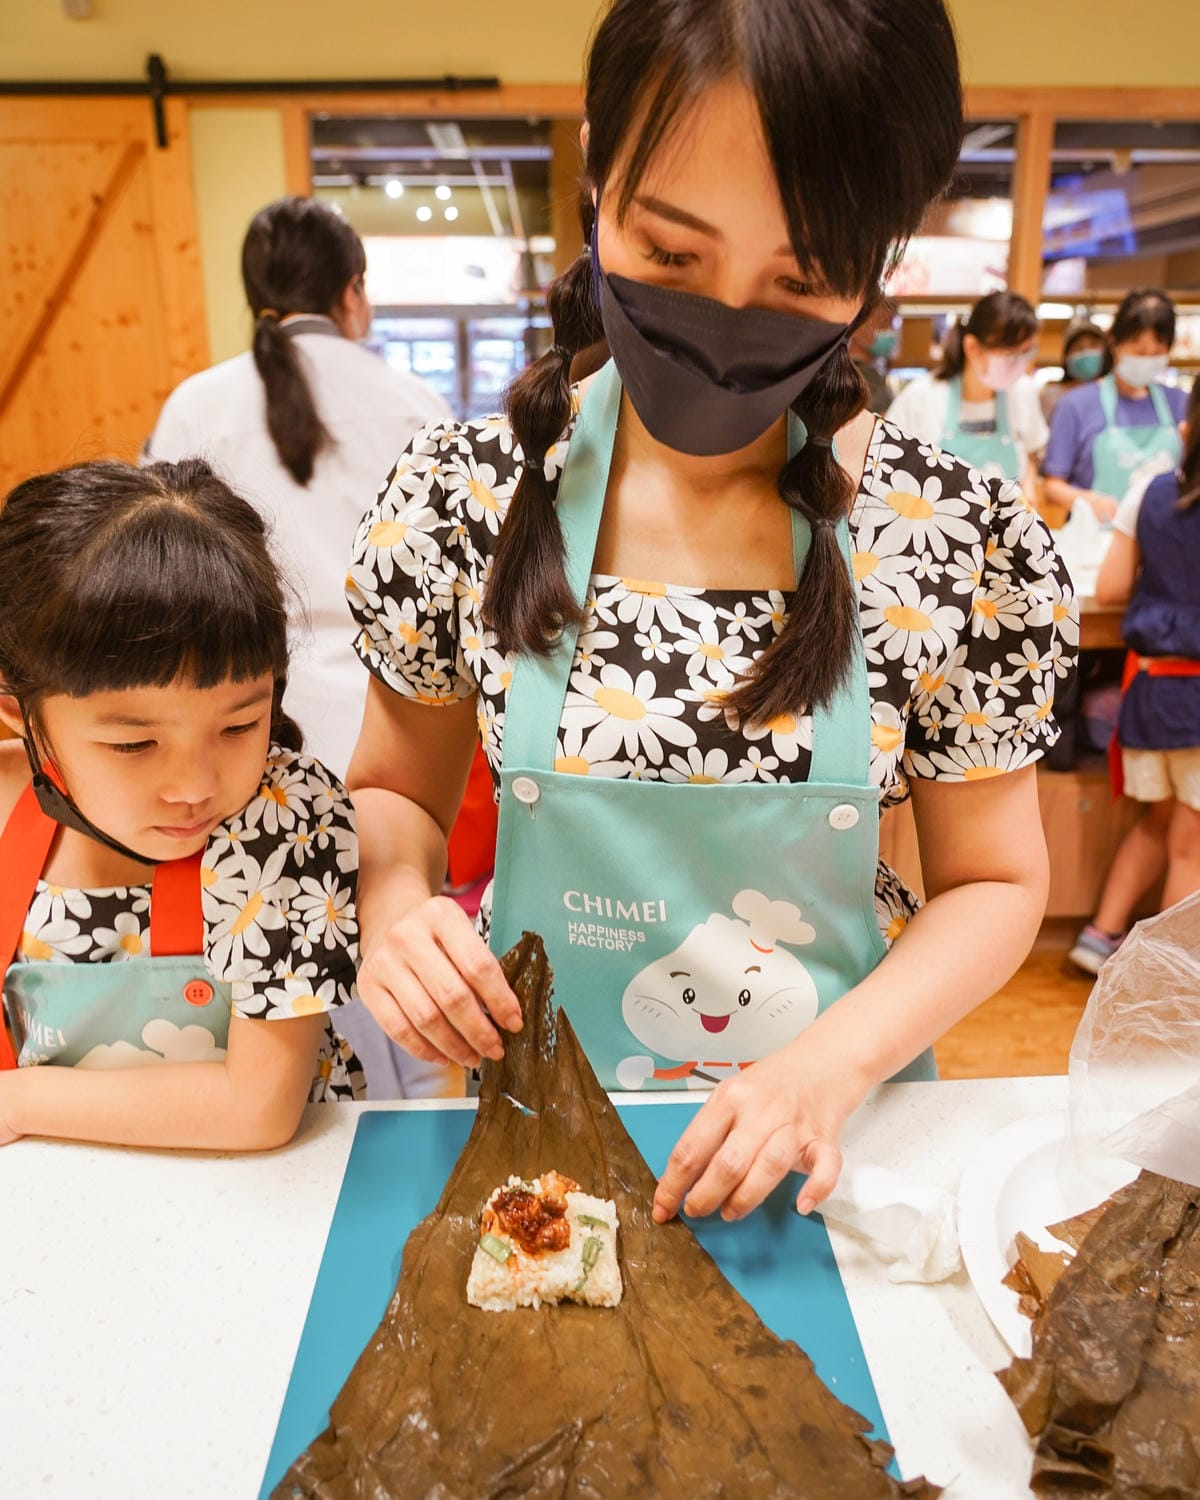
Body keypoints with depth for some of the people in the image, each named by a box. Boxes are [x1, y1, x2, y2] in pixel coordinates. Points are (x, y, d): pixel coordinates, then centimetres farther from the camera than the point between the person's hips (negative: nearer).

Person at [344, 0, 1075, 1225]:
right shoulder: (461, 498, -15)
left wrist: (838, 1059, -22)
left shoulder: (961, 540, -17)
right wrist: (396, 904, -22)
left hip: (832, 1133, 0)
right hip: (540, 1113, 1)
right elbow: (396, 791, -2)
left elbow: (992, 881, -7)